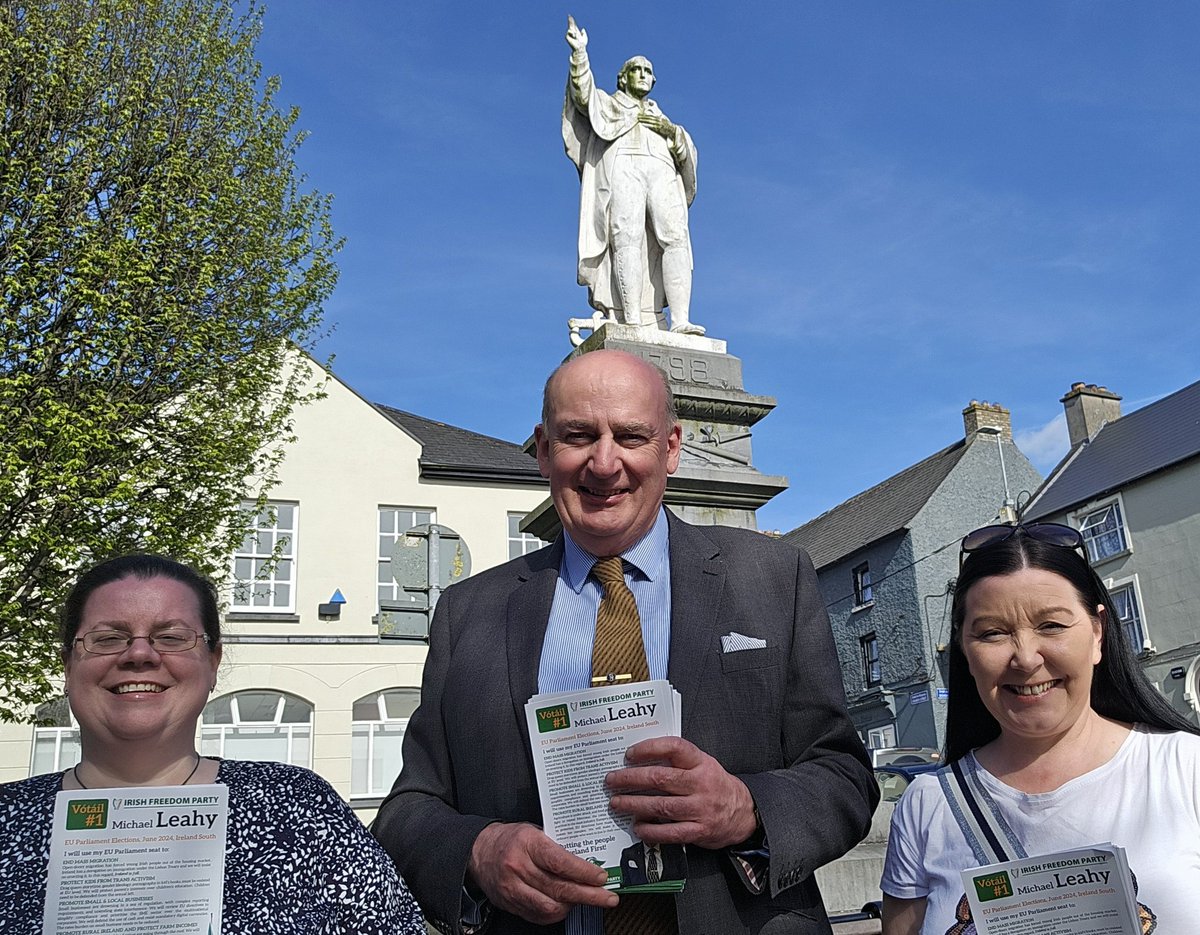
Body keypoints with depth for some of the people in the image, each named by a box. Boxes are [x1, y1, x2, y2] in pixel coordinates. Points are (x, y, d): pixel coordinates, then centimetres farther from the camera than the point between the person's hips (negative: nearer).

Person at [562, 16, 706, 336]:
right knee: (627, 237, -24)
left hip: (661, 171, 3)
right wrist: (579, 51, -5)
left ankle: (680, 320, -31)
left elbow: (688, 153, 23)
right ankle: (631, 321, -34)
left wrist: (672, 131, 3)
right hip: (622, 164, -3)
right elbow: (583, 93, 8)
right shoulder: (607, 103, 30)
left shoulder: (660, 118, 38)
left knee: (675, 237, -21)